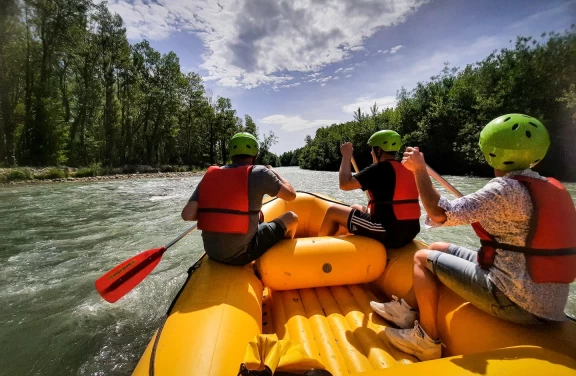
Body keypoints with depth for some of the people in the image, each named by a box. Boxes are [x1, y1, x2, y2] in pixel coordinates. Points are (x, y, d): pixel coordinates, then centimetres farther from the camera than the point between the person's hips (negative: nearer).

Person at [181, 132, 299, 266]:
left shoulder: (210, 175, -1)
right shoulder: (259, 173, -13)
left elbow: (187, 215, -8)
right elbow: (291, 195, -3)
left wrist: (211, 213, 10)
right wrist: (274, 172, 12)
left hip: (212, 252, 6)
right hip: (241, 255, -6)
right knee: (291, 217, 13)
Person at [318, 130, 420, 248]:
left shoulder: (379, 168, -14)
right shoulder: (407, 169, 11)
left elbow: (345, 184, -14)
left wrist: (346, 156, -1)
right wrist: (369, 209, 20)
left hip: (388, 232, -9)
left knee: (333, 211, 2)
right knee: (355, 208, 25)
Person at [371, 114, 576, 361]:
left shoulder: (505, 189, -22)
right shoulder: (550, 187, 7)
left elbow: (439, 214, -28)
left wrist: (419, 169, -18)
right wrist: (482, 215, 17)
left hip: (515, 301, -9)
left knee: (423, 258, 0)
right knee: (437, 248, 14)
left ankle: (426, 340, 13)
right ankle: (412, 314, 27)